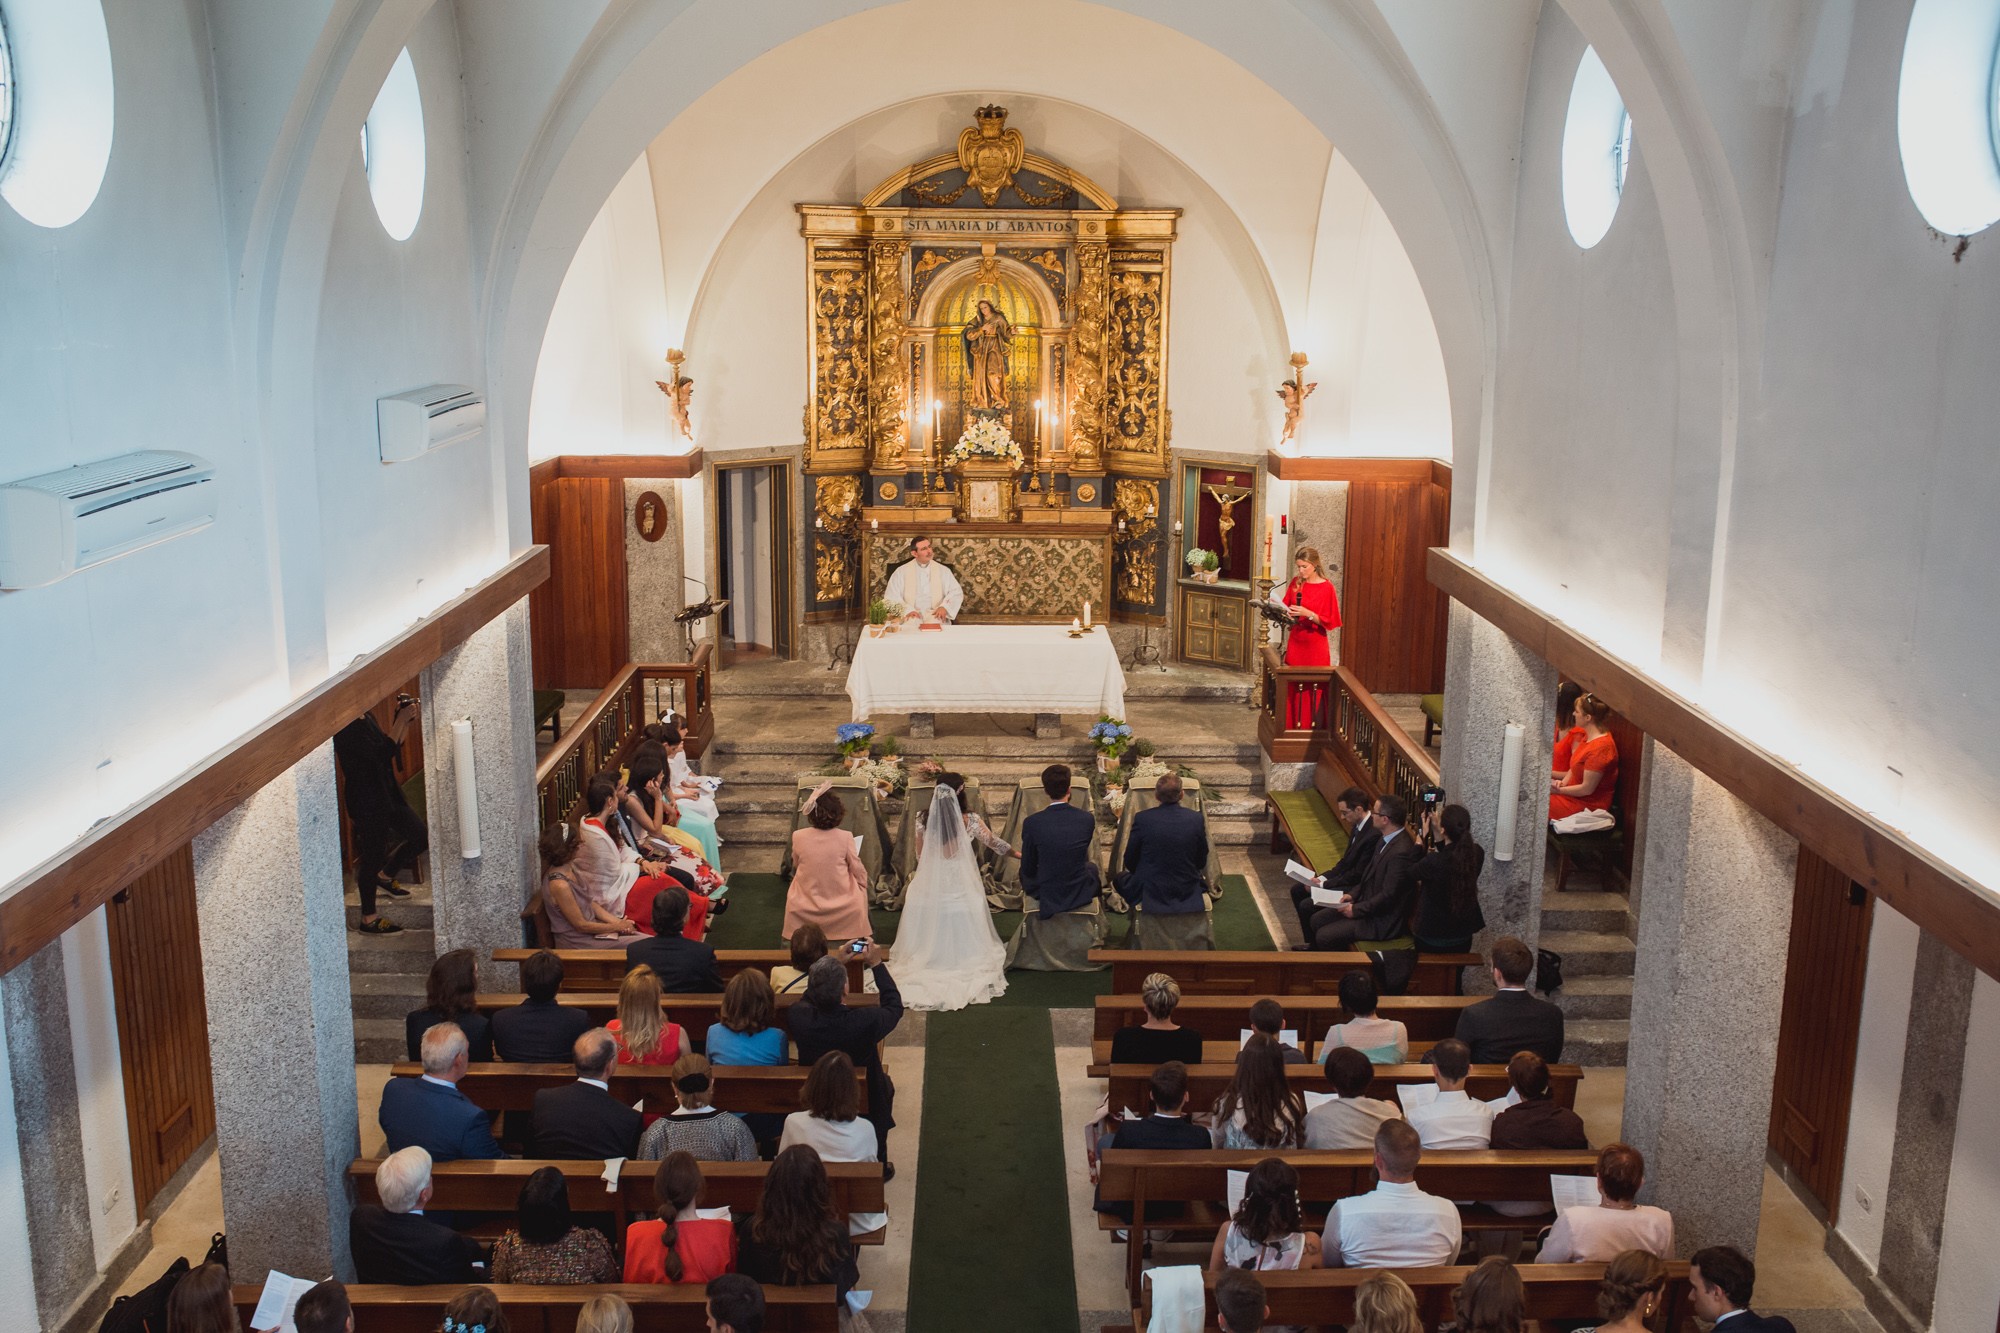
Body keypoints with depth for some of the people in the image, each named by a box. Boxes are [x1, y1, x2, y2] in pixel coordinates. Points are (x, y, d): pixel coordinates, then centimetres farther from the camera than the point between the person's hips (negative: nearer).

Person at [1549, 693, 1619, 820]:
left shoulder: (1599, 748, -26)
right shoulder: (1589, 737, 6)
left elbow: (1587, 789, -23)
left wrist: (1558, 790, -14)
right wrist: (1563, 783, -4)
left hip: (1588, 805, -10)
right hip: (1575, 794, 10)